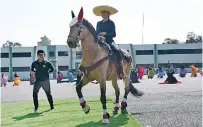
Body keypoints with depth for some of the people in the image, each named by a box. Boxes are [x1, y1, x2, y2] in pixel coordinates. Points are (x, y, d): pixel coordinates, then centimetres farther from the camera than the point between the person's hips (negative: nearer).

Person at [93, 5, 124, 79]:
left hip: (109, 42, -4)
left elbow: (114, 34, -3)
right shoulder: (99, 23, 15)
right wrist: (97, 37, -7)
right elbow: (96, 33, 16)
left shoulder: (111, 23, 4)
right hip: (100, 42, 4)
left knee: (117, 51, -31)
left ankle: (121, 72, -32)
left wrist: (106, 34, -18)